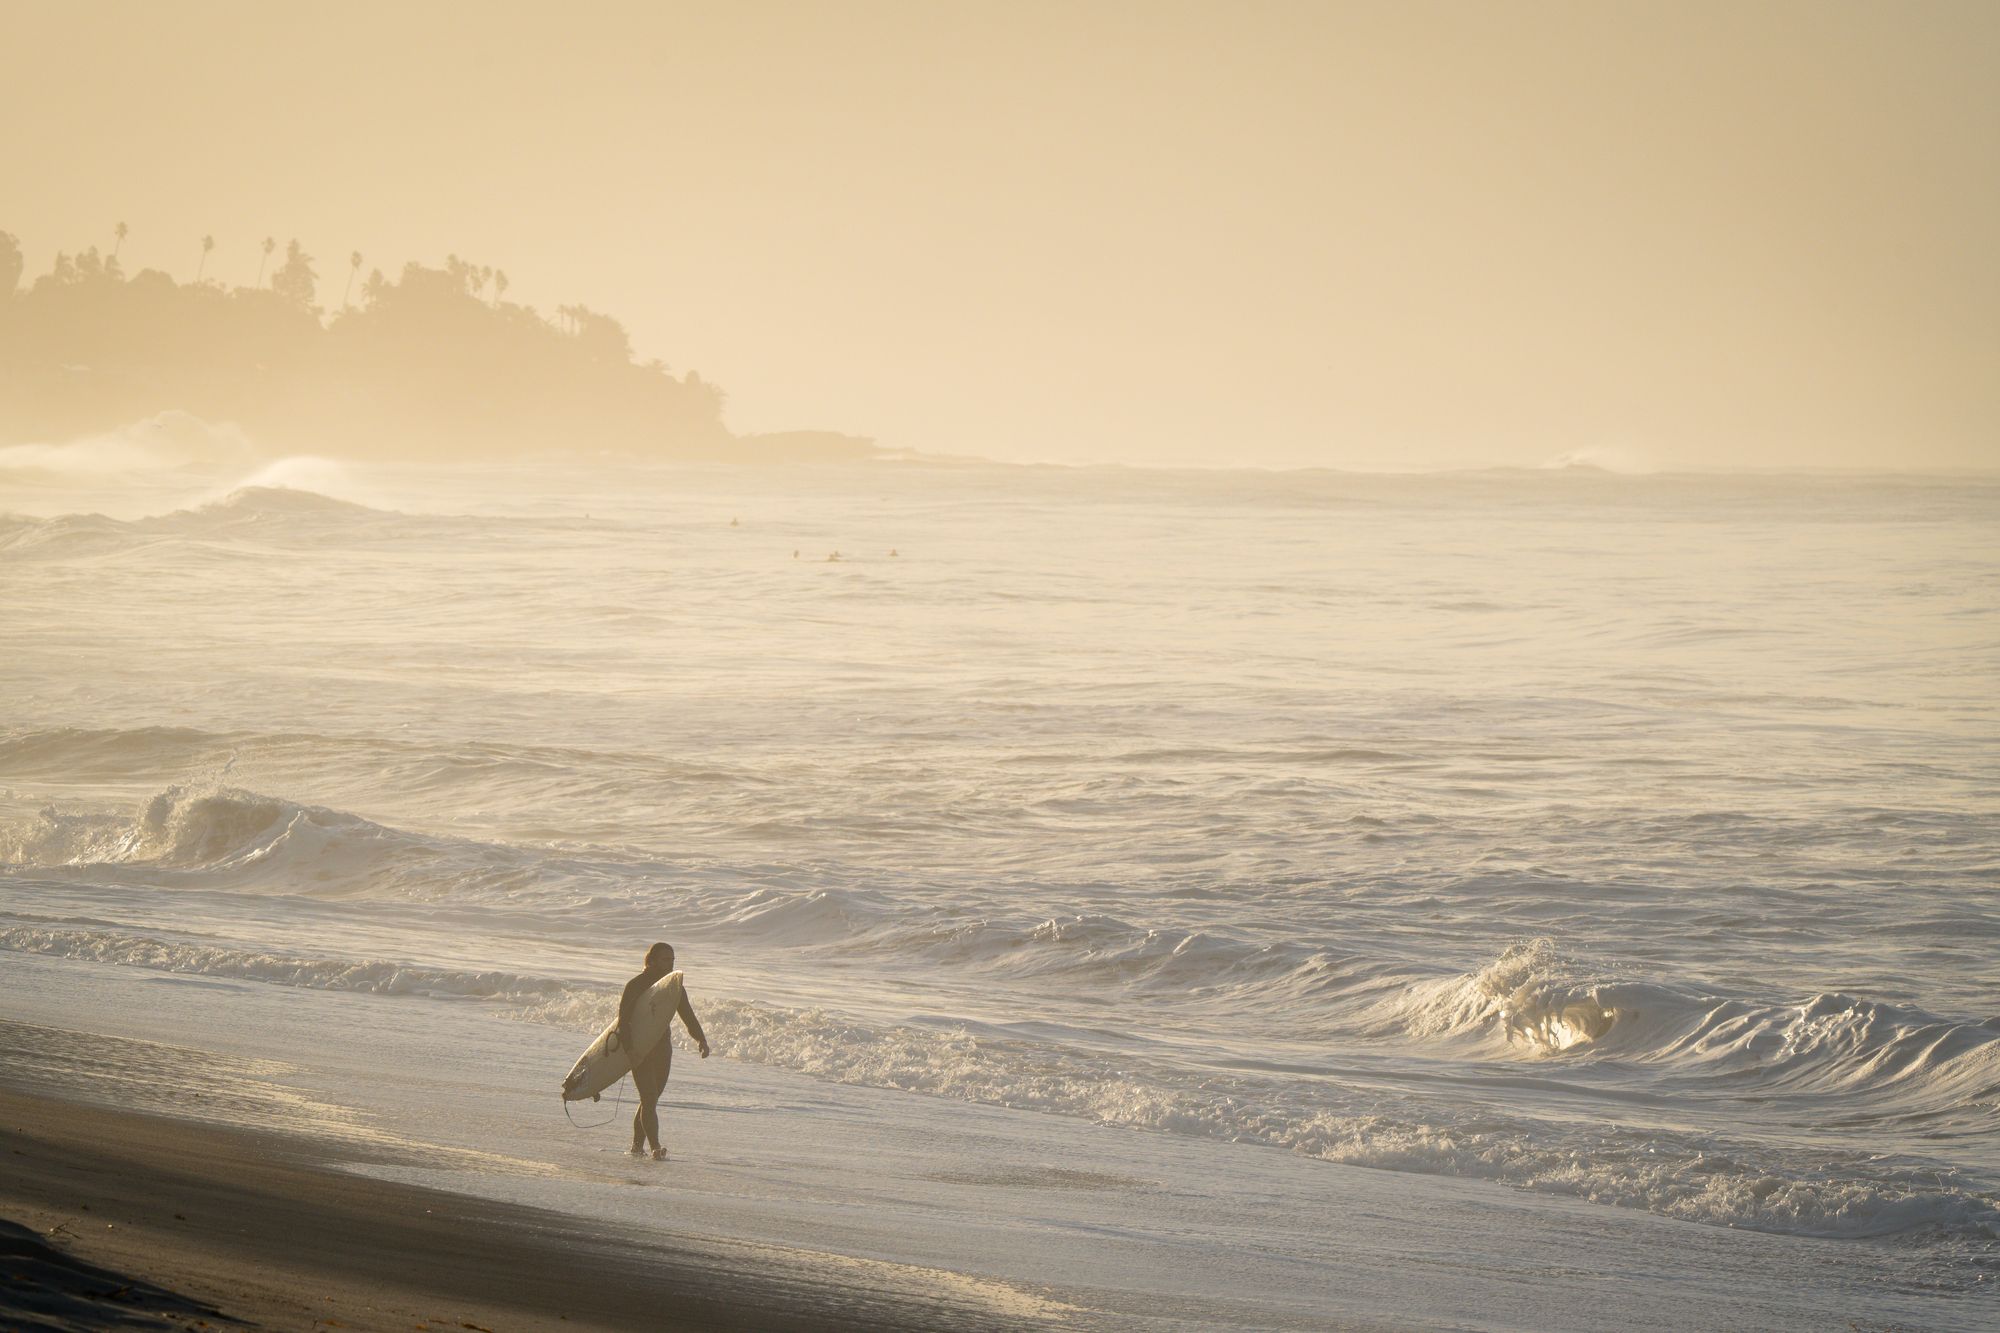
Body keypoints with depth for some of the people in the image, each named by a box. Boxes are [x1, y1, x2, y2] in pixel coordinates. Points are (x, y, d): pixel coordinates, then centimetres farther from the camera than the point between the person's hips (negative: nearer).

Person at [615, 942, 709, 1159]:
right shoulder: (635, 986, -11)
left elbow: (688, 1016, 7)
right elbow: (624, 1019, -16)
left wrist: (700, 1039, -11)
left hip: (663, 1048, 6)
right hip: (640, 1050, -6)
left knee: (650, 1100, 11)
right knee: (649, 1100, -14)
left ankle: (637, 1145, 22)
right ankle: (656, 1149, -20)